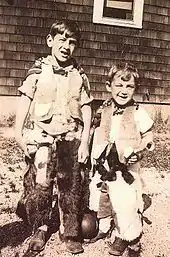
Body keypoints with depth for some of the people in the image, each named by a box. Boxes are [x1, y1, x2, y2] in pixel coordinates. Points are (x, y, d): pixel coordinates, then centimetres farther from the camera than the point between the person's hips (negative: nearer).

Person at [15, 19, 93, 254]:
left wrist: (85, 142, 0)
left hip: (71, 139, 2)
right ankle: (40, 230, 25)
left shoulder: (80, 75, 4)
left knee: (71, 187, 8)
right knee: (39, 186, 3)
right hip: (42, 138, -1)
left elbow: (86, 110, 5)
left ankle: (71, 233, 25)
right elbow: (25, 101, 1)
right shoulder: (38, 70, 0)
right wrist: (19, 134, -6)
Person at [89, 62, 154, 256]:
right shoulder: (103, 111, 3)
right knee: (100, 198, 16)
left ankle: (124, 236, 21)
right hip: (104, 166, 5)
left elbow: (149, 138, -1)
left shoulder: (138, 113, -9)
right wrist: (95, 161, 8)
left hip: (126, 168, -5)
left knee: (124, 203, -4)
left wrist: (137, 151, -17)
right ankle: (104, 228, 41)